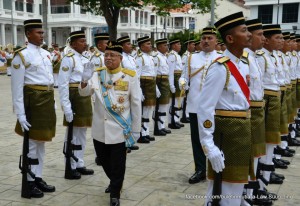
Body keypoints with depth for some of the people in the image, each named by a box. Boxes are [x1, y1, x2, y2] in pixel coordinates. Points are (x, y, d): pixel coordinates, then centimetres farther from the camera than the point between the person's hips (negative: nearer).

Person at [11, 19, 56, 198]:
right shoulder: (22, 55, -10)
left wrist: (52, 104, 16)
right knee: (32, 144, 0)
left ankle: (38, 178, 24)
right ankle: (29, 183, 12)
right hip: (33, 101, -7)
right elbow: (17, 88, -13)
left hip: (47, 101, 7)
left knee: (41, 142, 14)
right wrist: (20, 114, -17)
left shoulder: (46, 54, 12)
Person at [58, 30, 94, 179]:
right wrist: (66, 106, -23)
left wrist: (88, 100, 18)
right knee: (72, 134, 0)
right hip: (74, 97, -8)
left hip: (85, 98, 8)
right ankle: (70, 168, 10)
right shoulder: (68, 59, -12)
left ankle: (79, 165, 24)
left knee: (82, 132, 14)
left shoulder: (84, 59, 13)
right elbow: (63, 84, -18)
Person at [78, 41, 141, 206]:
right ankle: (114, 182, 44)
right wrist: (84, 81, -31)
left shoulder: (130, 76, -7)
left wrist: (136, 129, -4)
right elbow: (84, 92, -8)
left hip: (119, 129, -4)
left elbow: (136, 104, -5)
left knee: (117, 164, 3)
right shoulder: (97, 74, 3)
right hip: (99, 129, 4)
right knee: (103, 159, 19)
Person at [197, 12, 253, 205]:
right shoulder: (220, 68, -19)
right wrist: (209, 145, -25)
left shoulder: (244, 64, 8)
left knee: (237, 183, 23)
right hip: (226, 131, -8)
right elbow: (205, 108, -23)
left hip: (243, 129, 8)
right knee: (223, 189, 5)